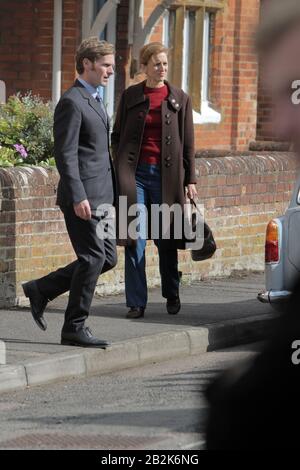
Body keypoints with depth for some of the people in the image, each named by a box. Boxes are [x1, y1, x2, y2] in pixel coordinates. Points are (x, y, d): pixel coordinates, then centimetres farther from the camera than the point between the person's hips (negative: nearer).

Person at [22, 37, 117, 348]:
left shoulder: (94, 100, 18)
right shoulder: (71, 103, -13)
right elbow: (65, 154, -18)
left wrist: (111, 192, 22)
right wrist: (78, 197, -23)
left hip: (98, 196, 10)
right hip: (82, 197, -10)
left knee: (106, 258, 11)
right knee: (92, 258, -7)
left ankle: (41, 290, 19)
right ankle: (74, 329, 3)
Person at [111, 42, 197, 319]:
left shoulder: (180, 99, 4)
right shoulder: (130, 96, 6)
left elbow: (188, 143, 7)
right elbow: (117, 136, 12)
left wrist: (190, 180, 3)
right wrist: (120, 170, 3)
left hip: (166, 175, 0)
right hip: (136, 174, 0)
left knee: (165, 239, 8)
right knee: (135, 238, -5)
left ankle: (172, 295, 27)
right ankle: (136, 302, 0)